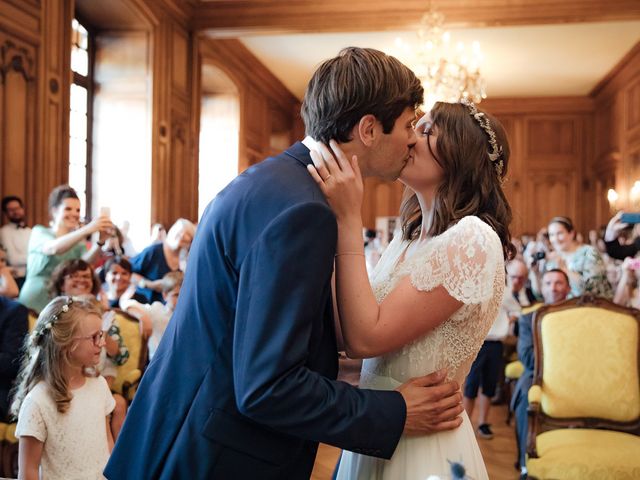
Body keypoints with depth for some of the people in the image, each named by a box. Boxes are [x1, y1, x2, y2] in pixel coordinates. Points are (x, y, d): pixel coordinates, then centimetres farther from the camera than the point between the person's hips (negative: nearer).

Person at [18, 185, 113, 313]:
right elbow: (53, 248, -24)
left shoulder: (77, 241, 9)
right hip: (35, 302, -3)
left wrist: (100, 242, -33)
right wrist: (88, 229, -37)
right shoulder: (39, 232, -1)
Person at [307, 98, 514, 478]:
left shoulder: (472, 239, -20)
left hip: (422, 445, -7)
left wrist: (348, 219, -22)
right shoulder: (409, 238, 6)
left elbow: (365, 338, -24)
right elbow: (353, 331, -4)